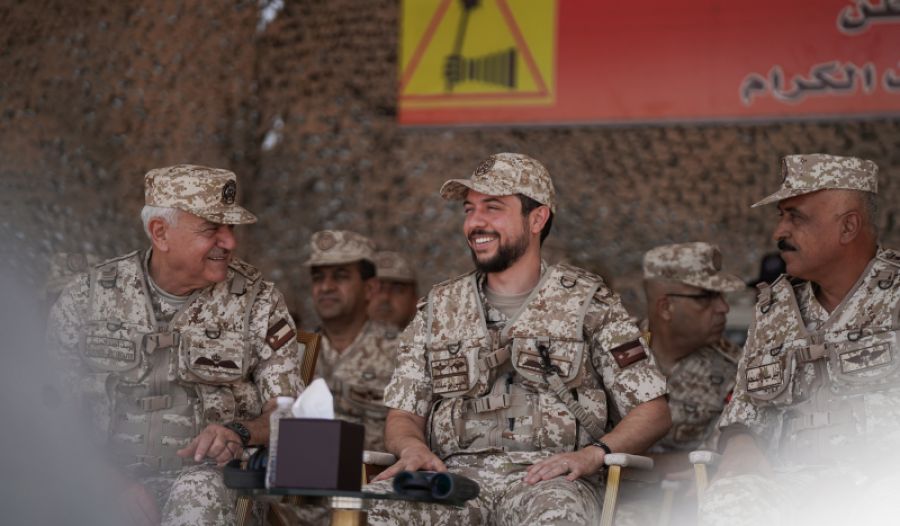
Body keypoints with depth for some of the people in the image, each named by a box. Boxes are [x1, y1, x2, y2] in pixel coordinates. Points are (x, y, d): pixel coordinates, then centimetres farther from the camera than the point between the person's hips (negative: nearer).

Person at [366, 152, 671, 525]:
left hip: (548, 480, -2)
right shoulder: (438, 308, 21)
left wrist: (592, 454, -11)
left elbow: (653, 411, 7)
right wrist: (411, 447, -5)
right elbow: (402, 415, 19)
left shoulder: (586, 302, 11)